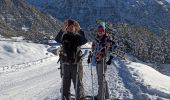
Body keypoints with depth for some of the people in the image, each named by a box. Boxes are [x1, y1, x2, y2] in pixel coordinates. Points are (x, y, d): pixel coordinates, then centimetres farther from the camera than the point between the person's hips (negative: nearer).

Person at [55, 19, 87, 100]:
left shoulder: (78, 37, 1)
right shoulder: (64, 37, 2)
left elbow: (85, 40, -19)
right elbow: (57, 39, -19)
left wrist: (80, 30, -30)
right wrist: (62, 30, -33)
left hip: (76, 64, -1)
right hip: (65, 64, 1)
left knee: (78, 84, -1)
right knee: (65, 84, 9)